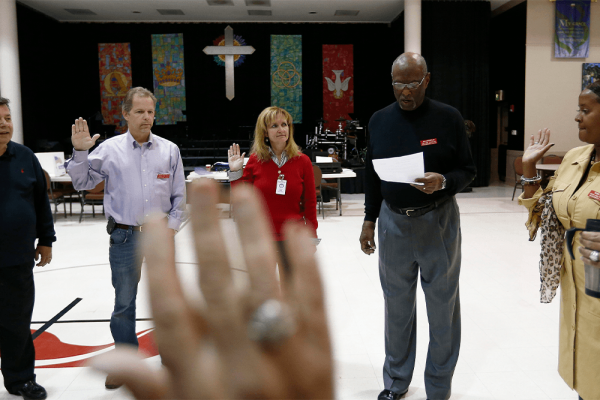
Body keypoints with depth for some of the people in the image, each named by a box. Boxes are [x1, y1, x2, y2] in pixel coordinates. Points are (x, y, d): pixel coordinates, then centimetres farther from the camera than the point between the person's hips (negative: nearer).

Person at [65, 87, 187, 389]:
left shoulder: (169, 150, 1)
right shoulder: (109, 149, -2)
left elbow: (179, 195, 4)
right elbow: (82, 182, 0)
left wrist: (172, 226, -3)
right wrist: (79, 152, -13)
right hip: (124, 237, -1)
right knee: (124, 302, 10)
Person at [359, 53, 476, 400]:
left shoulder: (448, 118, -5)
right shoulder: (380, 120, 4)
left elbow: (468, 169, -2)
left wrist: (444, 182, -22)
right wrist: (369, 220, 9)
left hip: (438, 221, -2)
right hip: (393, 222, 3)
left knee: (442, 306, 8)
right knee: (397, 306, 13)